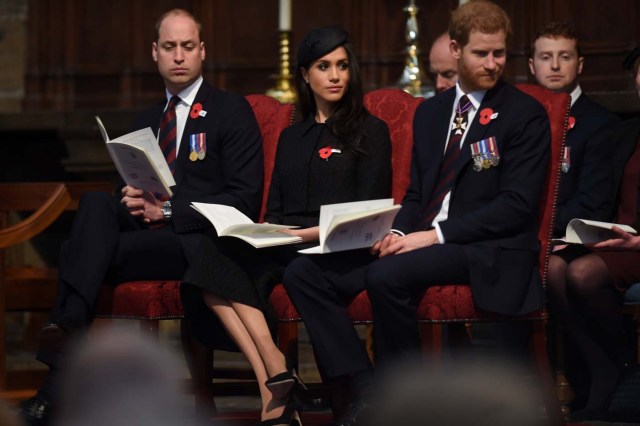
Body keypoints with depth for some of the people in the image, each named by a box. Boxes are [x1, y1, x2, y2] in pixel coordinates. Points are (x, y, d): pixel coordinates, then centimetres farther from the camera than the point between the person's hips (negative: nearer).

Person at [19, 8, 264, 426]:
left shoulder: (233, 111, 4)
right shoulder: (147, 121, 24)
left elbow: (246, 200, -5)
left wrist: (167, 211, -12)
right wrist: (131, 200, -1)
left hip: (200, 243, -6)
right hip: (148, 233, 6)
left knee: (79, 251, -27)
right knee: (97, 204, -28)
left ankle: (61, 376, -34)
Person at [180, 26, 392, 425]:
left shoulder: (370, 132, 9)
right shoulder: (291, 138, 26)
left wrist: (314, 233, -15)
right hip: (281, 247, 6)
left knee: (223, 259, -31)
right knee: (219, 255, -29)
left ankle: (277, 385, -32)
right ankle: (276, 381, -35)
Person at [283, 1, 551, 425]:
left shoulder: (526, 115, -2)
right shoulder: (430, 112, 18)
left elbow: (517, 205, -11)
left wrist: (436, 235, -18)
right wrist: (399, 233, -3)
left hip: (489, 251, -7)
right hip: (419, 242, 7)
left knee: (388, 275, -35)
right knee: (303, 272, -10)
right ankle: (366, 390, -14)